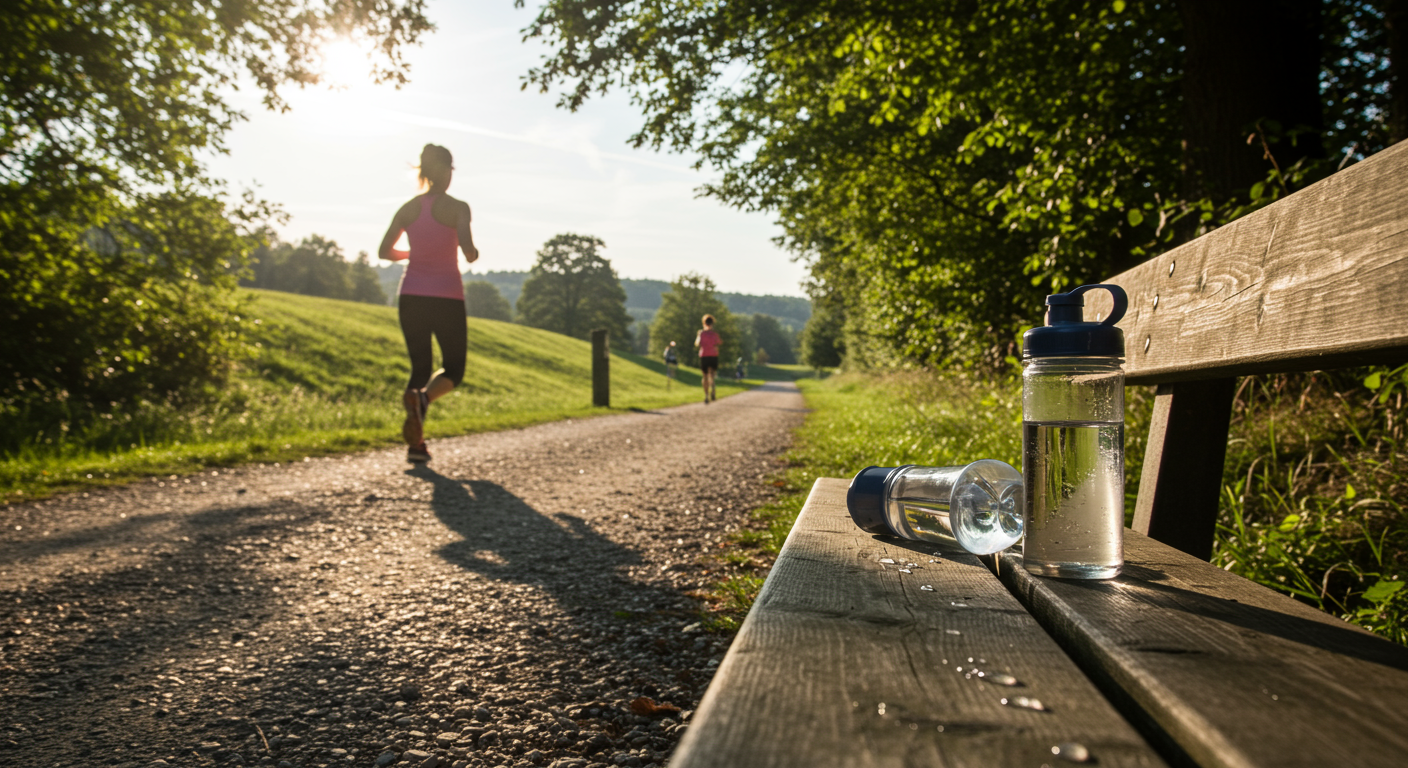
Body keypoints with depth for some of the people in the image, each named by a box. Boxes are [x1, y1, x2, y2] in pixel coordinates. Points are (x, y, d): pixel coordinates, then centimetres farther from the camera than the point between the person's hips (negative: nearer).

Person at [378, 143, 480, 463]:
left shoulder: (408, 208, 6)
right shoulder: (457, 207, -7)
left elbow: (384, 251, 6)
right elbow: (467, 247, -19)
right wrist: (474, 255, 3)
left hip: (412, 296, 4)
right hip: (447, 298, -4)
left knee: (420, 367, 14)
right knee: (453, 369, 12)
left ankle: (415, 444, 1)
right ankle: (423, 397, -23)